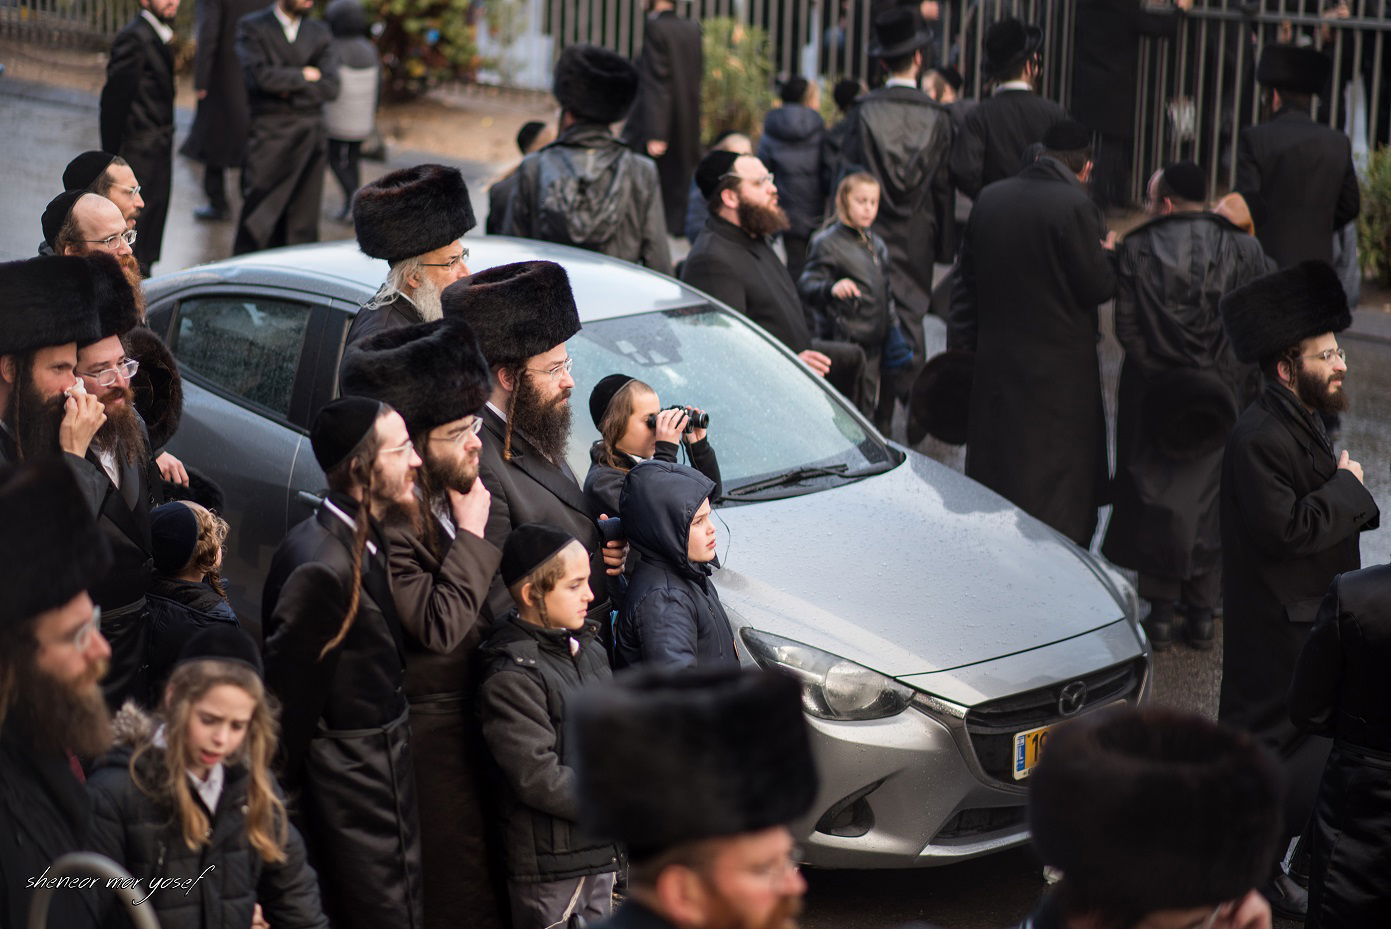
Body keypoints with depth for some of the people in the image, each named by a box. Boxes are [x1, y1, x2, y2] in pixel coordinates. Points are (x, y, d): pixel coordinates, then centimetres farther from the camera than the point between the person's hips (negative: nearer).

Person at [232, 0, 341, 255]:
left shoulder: (319, 33, 12)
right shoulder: (252, 28, 1)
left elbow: (330, 88, 0)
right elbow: (261, 75, -15)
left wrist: (288, 87, -8)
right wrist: (303, 76, -4)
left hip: (310, 136, 4)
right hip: (268, 133, -4)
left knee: (303, 223, 3)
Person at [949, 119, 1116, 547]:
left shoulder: (990, 198, 5)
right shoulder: (1075, 206, -16)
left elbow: (966, 281, 10)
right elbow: (1097, 287, -12)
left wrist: (961, 347, 17)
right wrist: (1107, 254, 8)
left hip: (994, 364, 6)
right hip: (1059, 371, -6)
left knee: (993, 478, 14)